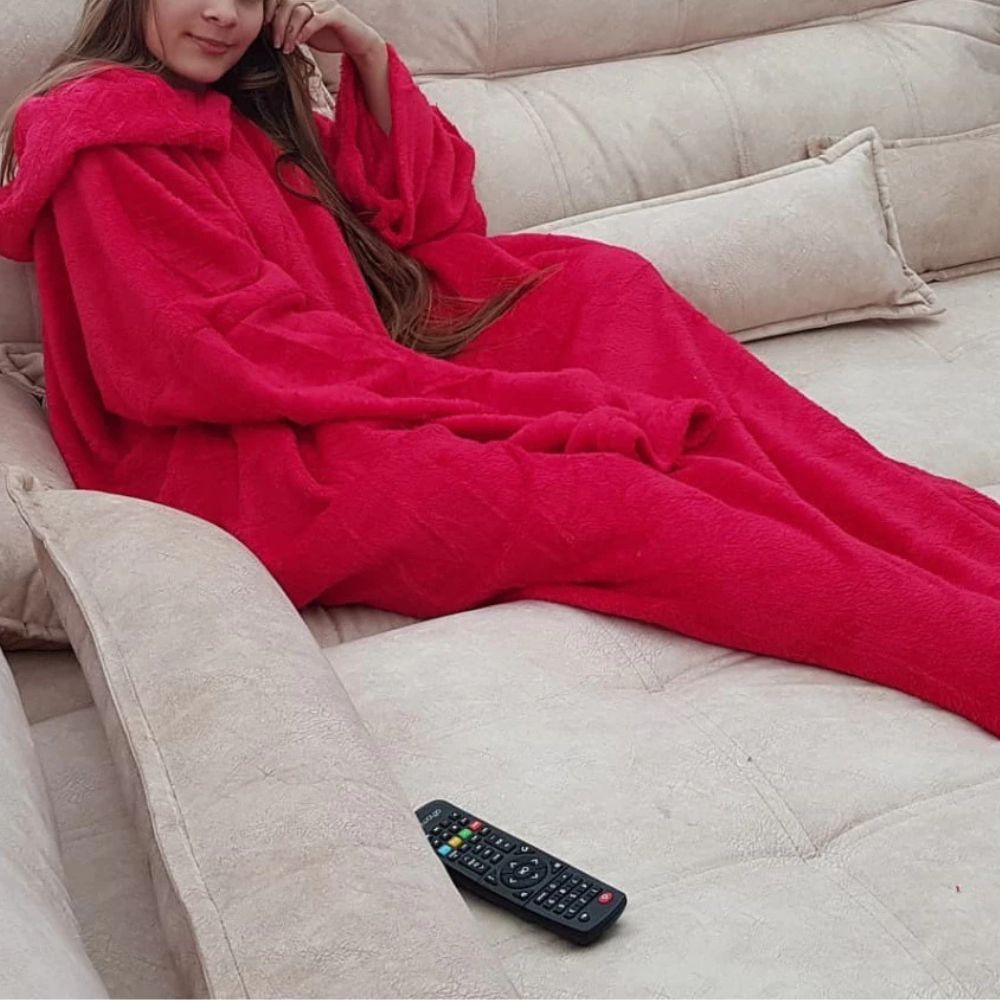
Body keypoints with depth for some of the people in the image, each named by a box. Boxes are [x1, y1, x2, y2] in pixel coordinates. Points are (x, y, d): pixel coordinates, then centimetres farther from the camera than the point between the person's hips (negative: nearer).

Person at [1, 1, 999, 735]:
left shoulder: (244, 110, 21)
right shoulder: (104, 139, -6)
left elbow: (433, 221, 17)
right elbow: (241, 346, -16)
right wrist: (497, 401, -19)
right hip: (228, 460, -9)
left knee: (601, 279, -8)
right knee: (586, 496, -28)